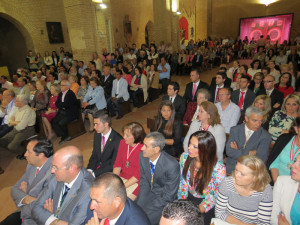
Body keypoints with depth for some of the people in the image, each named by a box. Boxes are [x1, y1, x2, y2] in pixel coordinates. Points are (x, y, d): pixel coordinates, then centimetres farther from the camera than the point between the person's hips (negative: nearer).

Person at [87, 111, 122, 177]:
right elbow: (94, 155, 9)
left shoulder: (118, 140, -21)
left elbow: (113, 164, -18)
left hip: (109, 172, -6)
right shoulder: (97, 135, 1)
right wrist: (89, 169, -9)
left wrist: (94, 173, -21)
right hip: (97, 166, 7)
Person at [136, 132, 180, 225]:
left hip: (164, 198, -5)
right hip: (149, 192, 5)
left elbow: (169, 196, -20)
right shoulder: (142, 156, -13)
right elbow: (144, 182, -1)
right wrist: (138, 204, -11)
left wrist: (146, 210, -18)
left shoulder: (172, 165, -30)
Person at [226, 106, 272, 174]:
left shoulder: (265, 136, 0)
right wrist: (249, 153, -10)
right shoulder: (235, 130, 6)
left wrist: (237, 152, -9)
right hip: (231, 166, 1)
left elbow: (260, 158, -12)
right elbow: (229, 151, -6)